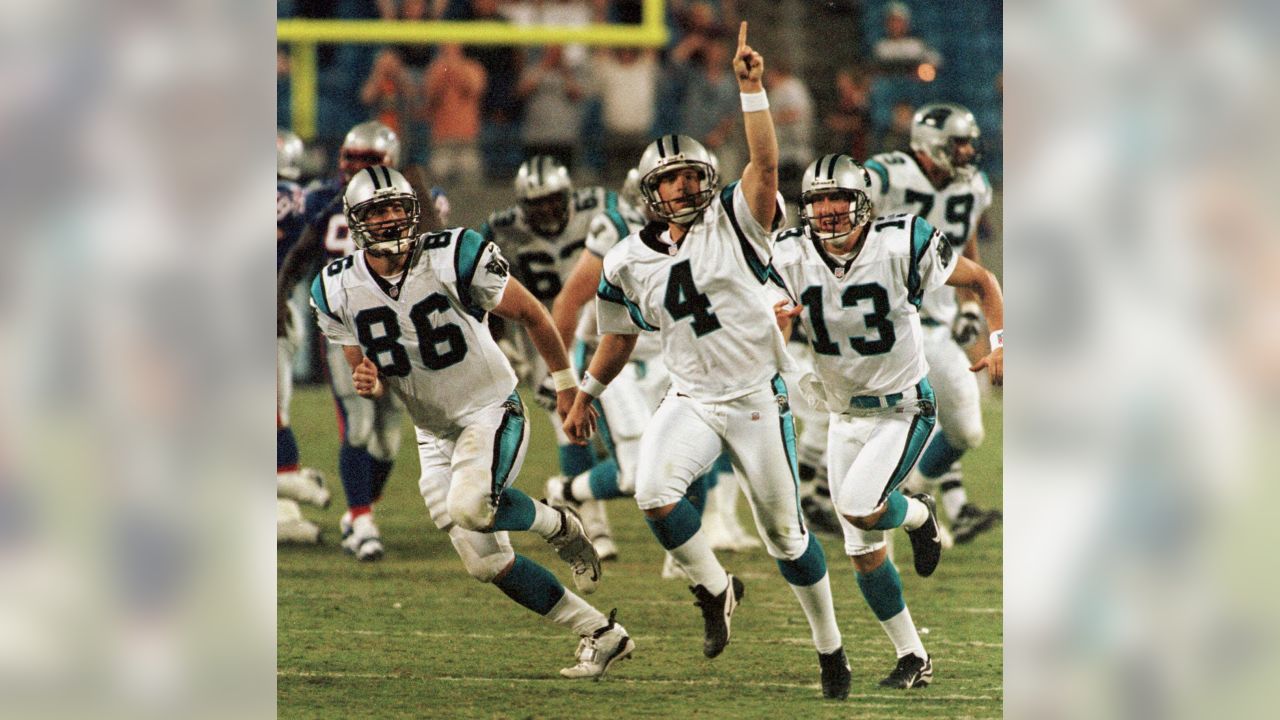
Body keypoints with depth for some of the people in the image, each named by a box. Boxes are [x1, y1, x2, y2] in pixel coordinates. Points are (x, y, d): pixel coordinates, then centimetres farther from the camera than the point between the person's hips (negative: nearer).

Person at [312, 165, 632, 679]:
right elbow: (372, 381, 6)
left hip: (491, 412, -5)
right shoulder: (339, 291, -4)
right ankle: (601, 635, 15)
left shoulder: (454, 259, -18)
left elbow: (529, 313, -4)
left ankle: (560, 526, -2)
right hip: (434, 436, 6)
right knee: (487, 564, 3)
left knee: (470, 508, -33)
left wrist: (565, 385, 3)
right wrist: (369, 383, -19)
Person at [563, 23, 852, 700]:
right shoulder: (630, 263, 3)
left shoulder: (734, 224, -6)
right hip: (691, 401, 2)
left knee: (785, 532, 6)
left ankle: (830, 645, 24)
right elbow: (618, 339, 18)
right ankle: (716, 589, -1)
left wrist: (751, 89, -28)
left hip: (756, 398, -2)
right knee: (654, 492, -26)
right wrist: (584, 397, 24)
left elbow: (765, 163, -21)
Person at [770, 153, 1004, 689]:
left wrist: (1001, 347, -18)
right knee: (863, 554, 6)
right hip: (845, 417, 4)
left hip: (903, 409, -4)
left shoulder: (901, 247, -19)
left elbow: (981, 281, -5)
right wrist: (775, 322, -25)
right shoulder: (791, 258, -9)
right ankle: (913, 659, 22)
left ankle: (918, 516, 11)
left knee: (858, 508, -25)